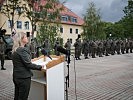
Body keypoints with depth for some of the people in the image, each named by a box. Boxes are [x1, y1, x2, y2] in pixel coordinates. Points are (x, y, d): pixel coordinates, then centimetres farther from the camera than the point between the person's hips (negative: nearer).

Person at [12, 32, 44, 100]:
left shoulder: (15, 50, 9)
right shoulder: (23, 50, -19)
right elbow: (28, 64, -21)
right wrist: (40, 67, -13)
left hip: (16, 76, 9)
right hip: (23, 77, -9)